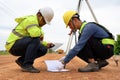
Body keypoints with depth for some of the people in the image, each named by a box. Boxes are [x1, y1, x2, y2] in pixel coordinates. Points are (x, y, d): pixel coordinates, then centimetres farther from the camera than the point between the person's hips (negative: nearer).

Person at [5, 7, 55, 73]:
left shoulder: (37, 25, 14)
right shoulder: (31, 19, -16)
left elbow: (39, 41, 17)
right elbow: (35, 34, -36)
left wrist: (46, 44, 0)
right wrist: (41, 33, -14)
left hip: (22, 45, 9)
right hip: (13, 45, -9)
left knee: (43, 49, -1)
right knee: (35, 39, -30)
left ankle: (21, 60, 6)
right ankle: (27, 65, -23)